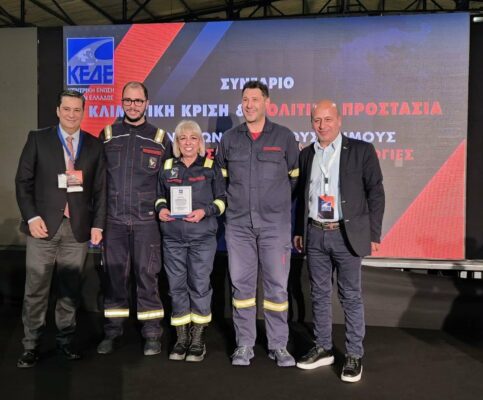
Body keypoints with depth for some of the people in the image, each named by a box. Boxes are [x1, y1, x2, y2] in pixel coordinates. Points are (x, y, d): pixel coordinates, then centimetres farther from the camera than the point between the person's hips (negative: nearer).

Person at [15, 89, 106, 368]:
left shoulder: (95, 145, 8)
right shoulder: (38, 139, 4)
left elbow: (100, 189, 7)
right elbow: (23, 181, 2)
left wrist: (98, 224, 0)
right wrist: (32, 217, -9)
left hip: (78, 228, 1)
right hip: (44, 225, -1)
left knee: (71, 289, 7)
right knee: (36, 290, 4)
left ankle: (65, 340, 21)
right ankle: (31, 345, 16)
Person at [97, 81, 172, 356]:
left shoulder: (160, 138, 5)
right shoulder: (107, 135, 8)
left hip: (146, 220, -1)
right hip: (114, 219, 2)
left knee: (147, 276, 2)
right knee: (114, 276, 7)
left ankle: (152, 334, 12)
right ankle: (113, 332, 19)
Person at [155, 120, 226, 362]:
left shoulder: (211, 167, 4)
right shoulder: (167, 167, 12)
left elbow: (222, 199, 2)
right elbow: (160, 195, 18)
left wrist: (205, 211, -14)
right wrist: (161, 208, -3)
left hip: (202, 236, -3)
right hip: (173, 236, 3)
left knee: (199, 285, 0)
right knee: (176, 286, 5)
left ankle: (198, 339, 13)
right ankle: (181, 338, 17)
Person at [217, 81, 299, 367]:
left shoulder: (284, 137, 1)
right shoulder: (229, 139, 7)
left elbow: (295, 177, 10)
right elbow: (221, 177, 19)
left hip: (275, 224, -1)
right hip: (239, 224, 2)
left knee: (277, 286, 3)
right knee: (242, 285, 6)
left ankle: (279, 345, 17)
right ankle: (244, 345, 18)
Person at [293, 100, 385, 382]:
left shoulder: (361, 150, -3)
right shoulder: (306, 155, 10)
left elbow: (375, 192, -3)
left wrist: (374, 234, -7)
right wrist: (299, 231, 12)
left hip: (347, 234, -4)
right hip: (315, 234, 4)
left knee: (351, 296, 3)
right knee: (320, 294, 12)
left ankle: (354, 355, 15)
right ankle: (323, 349, 25)